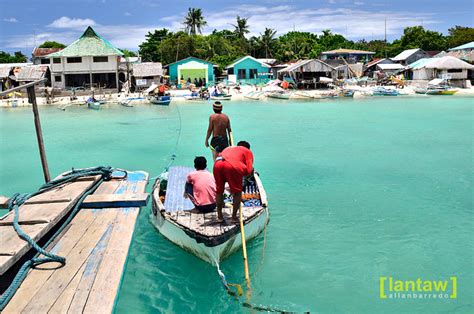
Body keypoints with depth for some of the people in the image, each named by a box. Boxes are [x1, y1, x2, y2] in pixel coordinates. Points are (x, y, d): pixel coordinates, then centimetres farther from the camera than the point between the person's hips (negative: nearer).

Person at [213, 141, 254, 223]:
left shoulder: (229, 148, 41)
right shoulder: (248, 152, 26)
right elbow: (249, 171, 11)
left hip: (217, 163, 4)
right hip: (233, 166, -4)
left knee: (219, 191, 22)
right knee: (237, 192, 15)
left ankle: (219, 216, 28)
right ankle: (234, 217, 18)